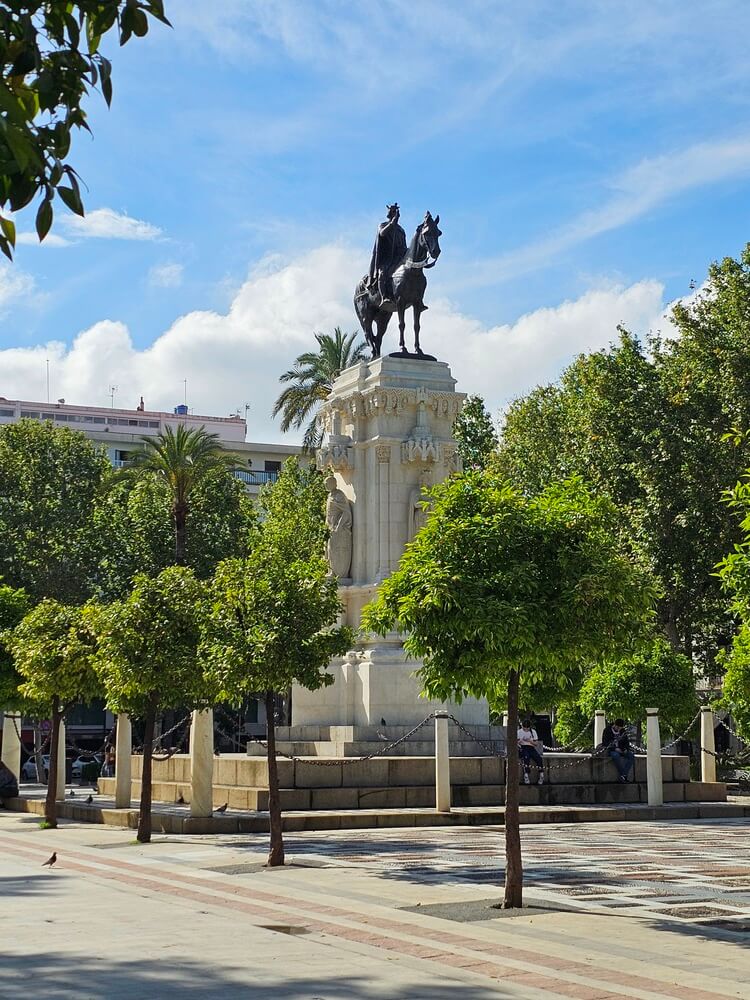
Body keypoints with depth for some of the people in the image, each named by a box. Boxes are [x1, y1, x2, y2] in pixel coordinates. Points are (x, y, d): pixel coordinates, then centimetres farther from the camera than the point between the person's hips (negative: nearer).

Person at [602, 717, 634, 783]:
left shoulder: (623, 731, 7)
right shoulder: (607, 730, -7)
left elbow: (626, 742, 15)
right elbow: (604, 743, -8)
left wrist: (626, 748, -7)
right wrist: (615, 748, -20)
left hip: (620, 750, 5)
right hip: (611, 750, -5)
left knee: (631, 755, -23)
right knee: (616, 755, -38)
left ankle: (623, 776, -33)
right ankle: (624, 775, -33)